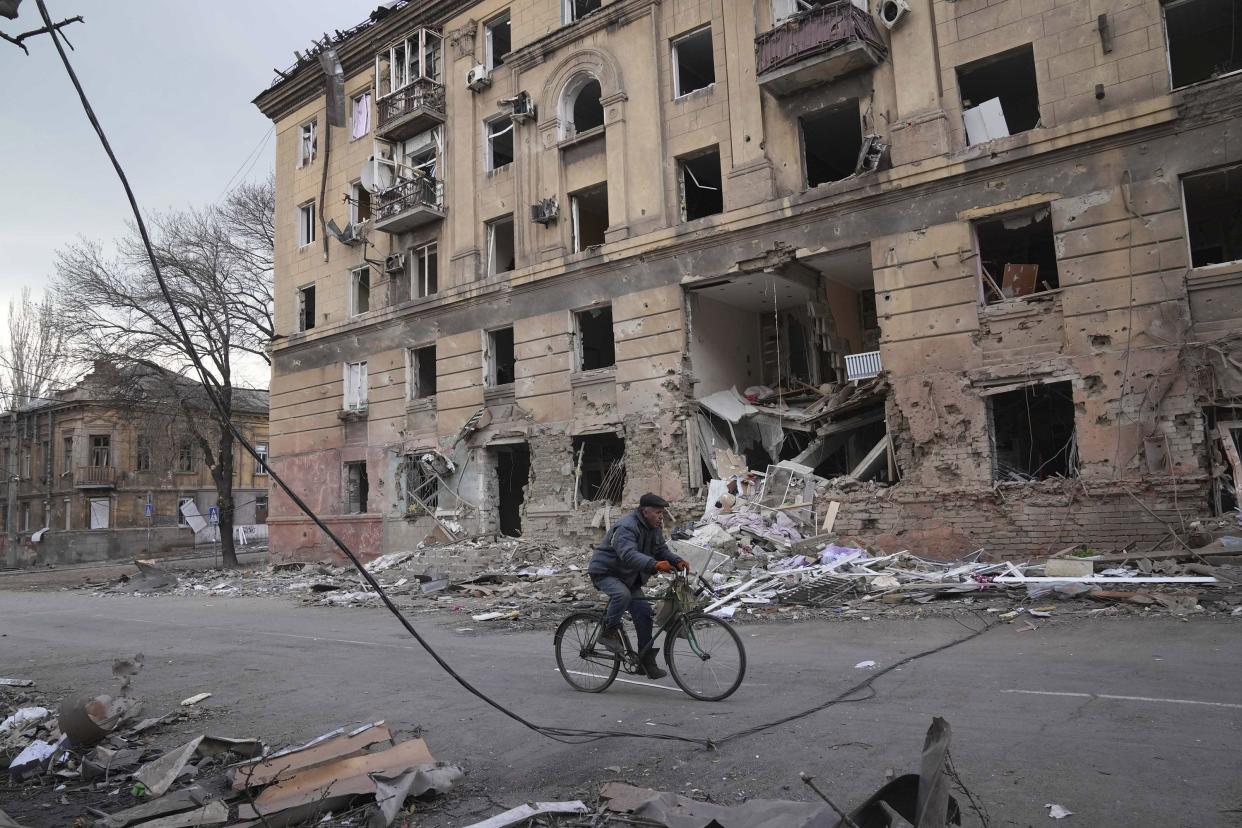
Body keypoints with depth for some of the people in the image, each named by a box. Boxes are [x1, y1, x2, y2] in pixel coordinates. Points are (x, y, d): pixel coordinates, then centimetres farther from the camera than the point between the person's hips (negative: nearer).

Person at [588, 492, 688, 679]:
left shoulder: (654, 528, 3)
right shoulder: (626, 527, -28)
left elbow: (662, 550, 6)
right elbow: (629, 555, -42)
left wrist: (677, 561, -15)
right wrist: (654, 564, -55)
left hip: (628, 577, 8)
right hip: (605, 572, -8)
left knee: (644, 612, -3)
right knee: (622, 595, -37)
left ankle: (646, 660, 5)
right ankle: (608, 632, -14)